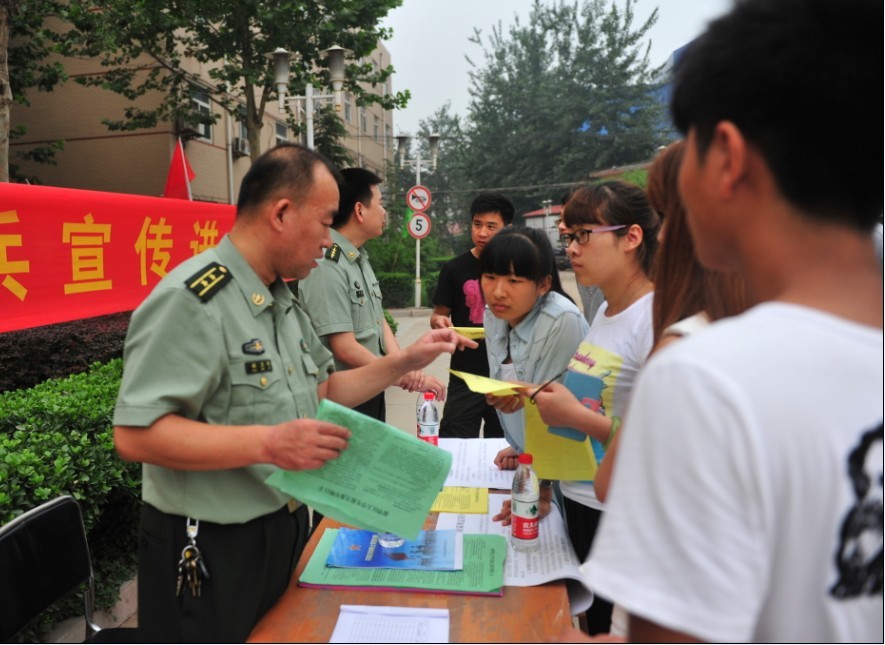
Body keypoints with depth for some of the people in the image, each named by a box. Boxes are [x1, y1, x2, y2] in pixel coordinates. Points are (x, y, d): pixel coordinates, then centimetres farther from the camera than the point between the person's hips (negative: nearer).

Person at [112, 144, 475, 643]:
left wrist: (403, 363, 4)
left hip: (285, 530, 9)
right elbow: (137, 434, -27)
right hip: (210, 551, -8)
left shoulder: (284, 302, 8)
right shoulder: (191, 299, -23)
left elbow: (323, 390, 14)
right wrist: (267, 443, -34)